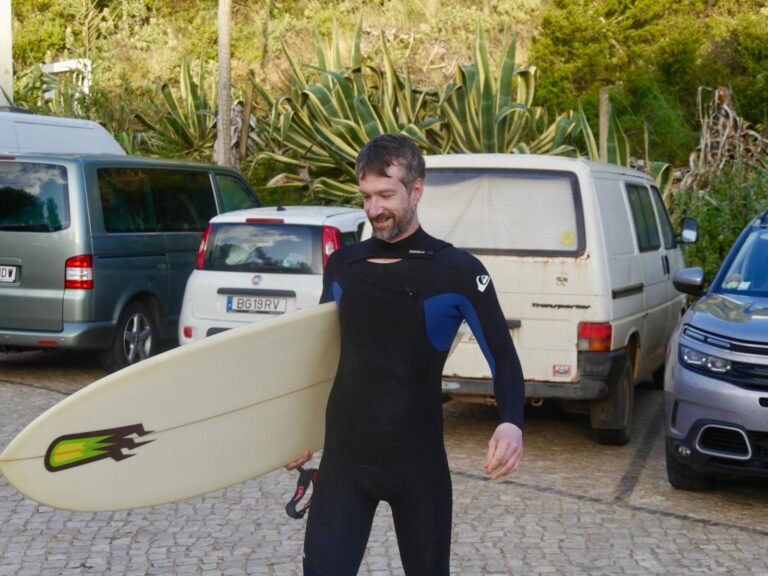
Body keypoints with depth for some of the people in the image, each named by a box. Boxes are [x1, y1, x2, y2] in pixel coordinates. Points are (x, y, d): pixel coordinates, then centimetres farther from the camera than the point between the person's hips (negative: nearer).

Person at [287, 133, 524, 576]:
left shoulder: (457, 272, -7)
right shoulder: (342, 266, 5)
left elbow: (504, 357, -6)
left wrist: (511, 422, -25)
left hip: (418, 462, -2)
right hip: (343, 455, 3)